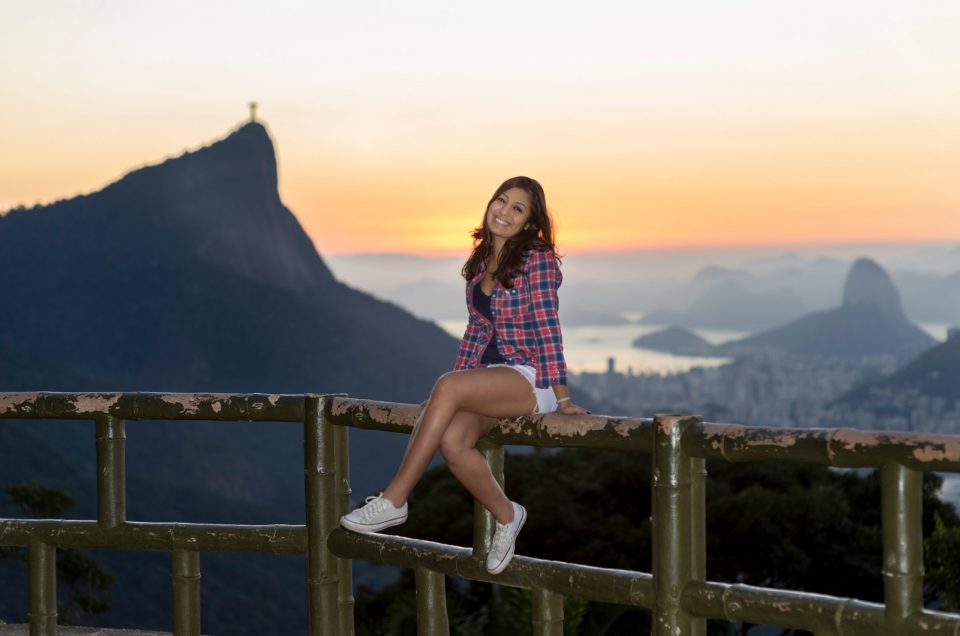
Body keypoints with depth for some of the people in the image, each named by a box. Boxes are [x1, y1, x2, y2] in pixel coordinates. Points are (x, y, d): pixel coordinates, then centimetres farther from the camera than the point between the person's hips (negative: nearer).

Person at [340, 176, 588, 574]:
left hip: (533, 379, -6)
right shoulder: (481, 261, 12)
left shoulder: (537, 259, -9)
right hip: (493, 377, 6)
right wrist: (457, 385, 10)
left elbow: (547, 328, -13)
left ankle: (393, 502, -24)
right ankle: (506, 516, 2)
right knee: (452, 440, -23)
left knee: (446, 387, -30)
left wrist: (561, 397, -14)